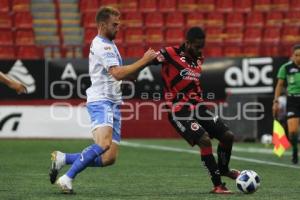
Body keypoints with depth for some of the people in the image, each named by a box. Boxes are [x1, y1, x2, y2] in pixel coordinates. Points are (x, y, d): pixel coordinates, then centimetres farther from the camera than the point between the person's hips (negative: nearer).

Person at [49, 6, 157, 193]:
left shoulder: (109, 44, 21)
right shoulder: (102, 45, -11)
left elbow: (119, 73, 28)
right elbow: (118, 73, -22)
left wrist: (145, 61, 15)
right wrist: (143, 61, -17)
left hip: (113, 104, 10)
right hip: (101, 101, -10)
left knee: (109, 158, 1)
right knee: (103, 144, -33)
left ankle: (62, 158, 12)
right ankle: (67, 178, -26)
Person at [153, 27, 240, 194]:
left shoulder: (198, 59, 10)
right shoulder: (170, 54, -14)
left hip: (197, 106, 8)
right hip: (179, 110, -8)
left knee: (228, 136, 6)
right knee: (205, 140, -23)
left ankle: (223, 169, 34)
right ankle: (217, 185, -11)